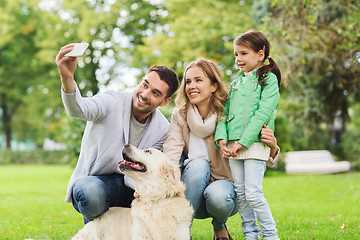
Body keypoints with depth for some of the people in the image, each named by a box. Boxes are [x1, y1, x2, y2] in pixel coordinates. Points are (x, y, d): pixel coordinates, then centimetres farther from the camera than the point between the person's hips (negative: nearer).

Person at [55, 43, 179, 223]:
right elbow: (78, 110, -37)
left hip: (129, 185, 3)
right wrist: (67, 77, -59)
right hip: (93, 180, -3)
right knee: (92, 192, -39)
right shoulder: (112, 102, -15)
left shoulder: (162, 129, -2)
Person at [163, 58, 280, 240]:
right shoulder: (180, 116, -2)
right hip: (192, 194, 1)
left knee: (217, 195, -35)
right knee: (199, 164, -30)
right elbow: (171, 153, -16)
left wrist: (271, 146, -32)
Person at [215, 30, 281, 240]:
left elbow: (263, 114, -12)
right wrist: (221, 138, -3)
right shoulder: (236, 82, 18)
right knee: (240, 193, 7)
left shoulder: (268, 79, -2)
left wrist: (243, 142, -18)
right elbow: (225, 112, 14)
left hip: (255, 144, -6)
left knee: (253, 193, -10)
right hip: (234, 146, 6)